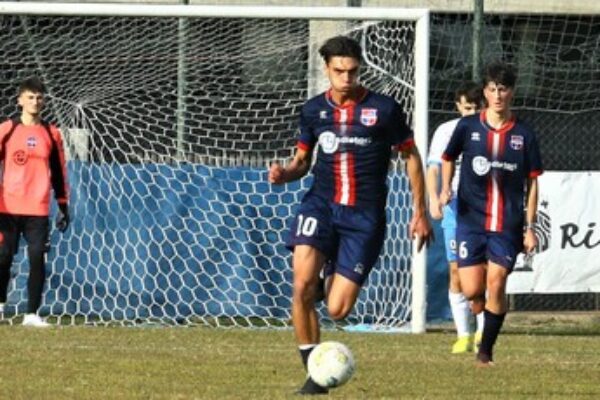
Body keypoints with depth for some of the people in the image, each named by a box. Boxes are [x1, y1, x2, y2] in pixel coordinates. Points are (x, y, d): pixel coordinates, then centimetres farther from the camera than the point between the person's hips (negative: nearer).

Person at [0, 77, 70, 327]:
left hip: (38, 210, 1)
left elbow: (58, 173, 14)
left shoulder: (51, 134, 9)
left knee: (37, 258, -6)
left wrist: (63, 207, 11)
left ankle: (32, 314, -2)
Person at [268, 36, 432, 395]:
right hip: (321, 204, 2)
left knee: (338, 310, -7)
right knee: (303, 285, -22)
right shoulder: (314, 110, 5)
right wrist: (284, 174, -7)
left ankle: (331, 283, 33)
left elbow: (411, 156, 6)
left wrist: (420, 213, 5)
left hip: (364, 216, -2)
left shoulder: (384, 109, -4)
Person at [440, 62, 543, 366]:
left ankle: (486, 351, 3)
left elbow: (532, 183, 6)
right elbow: (448, 158, 18)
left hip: (507, 226, 0)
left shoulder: (523, 135, 1)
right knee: (472, 290, -7)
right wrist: (445, 189, 0)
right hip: (471, 220, 0)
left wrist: (529, 228, 2)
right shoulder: (468, 127, 1)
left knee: (496, 284, -10)